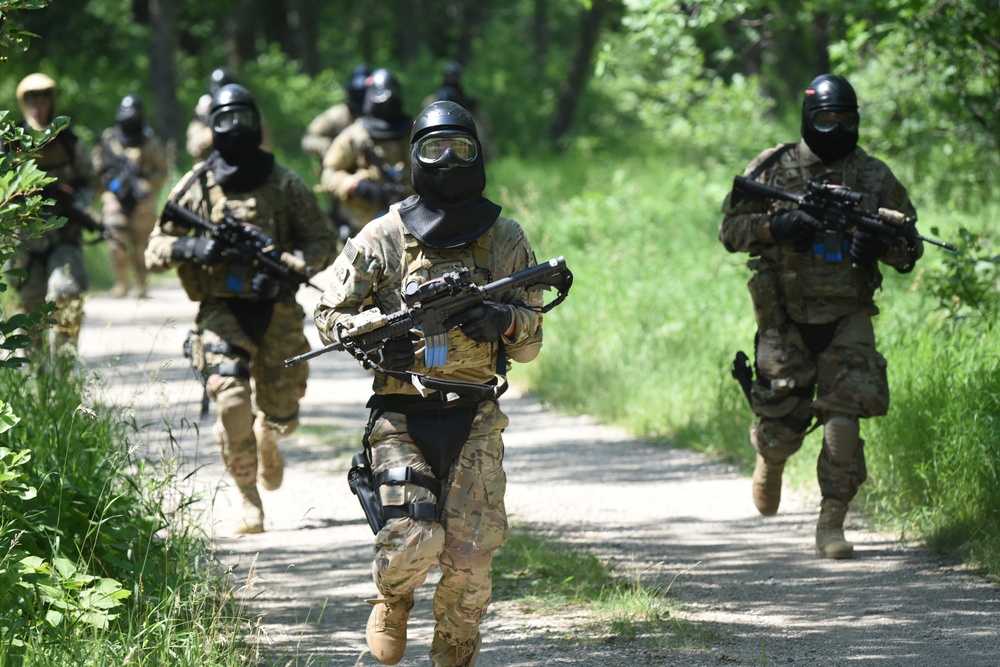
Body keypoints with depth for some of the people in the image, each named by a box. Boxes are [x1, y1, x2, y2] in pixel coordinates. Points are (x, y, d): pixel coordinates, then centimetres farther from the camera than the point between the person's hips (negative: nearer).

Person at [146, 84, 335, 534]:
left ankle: (268, 440, 45)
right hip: (221, 310, -1)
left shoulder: (285, 185, 3)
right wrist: (191, 248, -16)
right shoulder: (195, 187, 3)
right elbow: (155, 251, 6)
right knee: (232, 403, -19)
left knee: (282, 415, 5)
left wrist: (288, 268, -15)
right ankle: (249, 502, -4)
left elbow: (322, 243, 4)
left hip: (276, 309, 1)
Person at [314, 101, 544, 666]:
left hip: (475, 421, 1)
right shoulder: (382, 238, 3)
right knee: (414, 542, -17)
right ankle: (393, 599, 19)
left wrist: (505, 322, -12)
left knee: (470, 557, -7)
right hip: (400, 416, -1)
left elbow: (531, 343, 11)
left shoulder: (506, 239, 8)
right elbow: (330, 315, 9)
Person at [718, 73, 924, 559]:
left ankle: (832, 524, -3)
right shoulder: (774, 169, 2)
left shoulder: (874, 177, 6)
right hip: (786, 320, -1)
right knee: (782, 423, 3)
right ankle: (771, 460, 39)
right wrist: (776, 226, -16)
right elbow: (731, 228, 2)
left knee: (843, 422, -11)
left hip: (847, 318, 1)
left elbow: (909, 249, 10)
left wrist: (879, 244, -12)